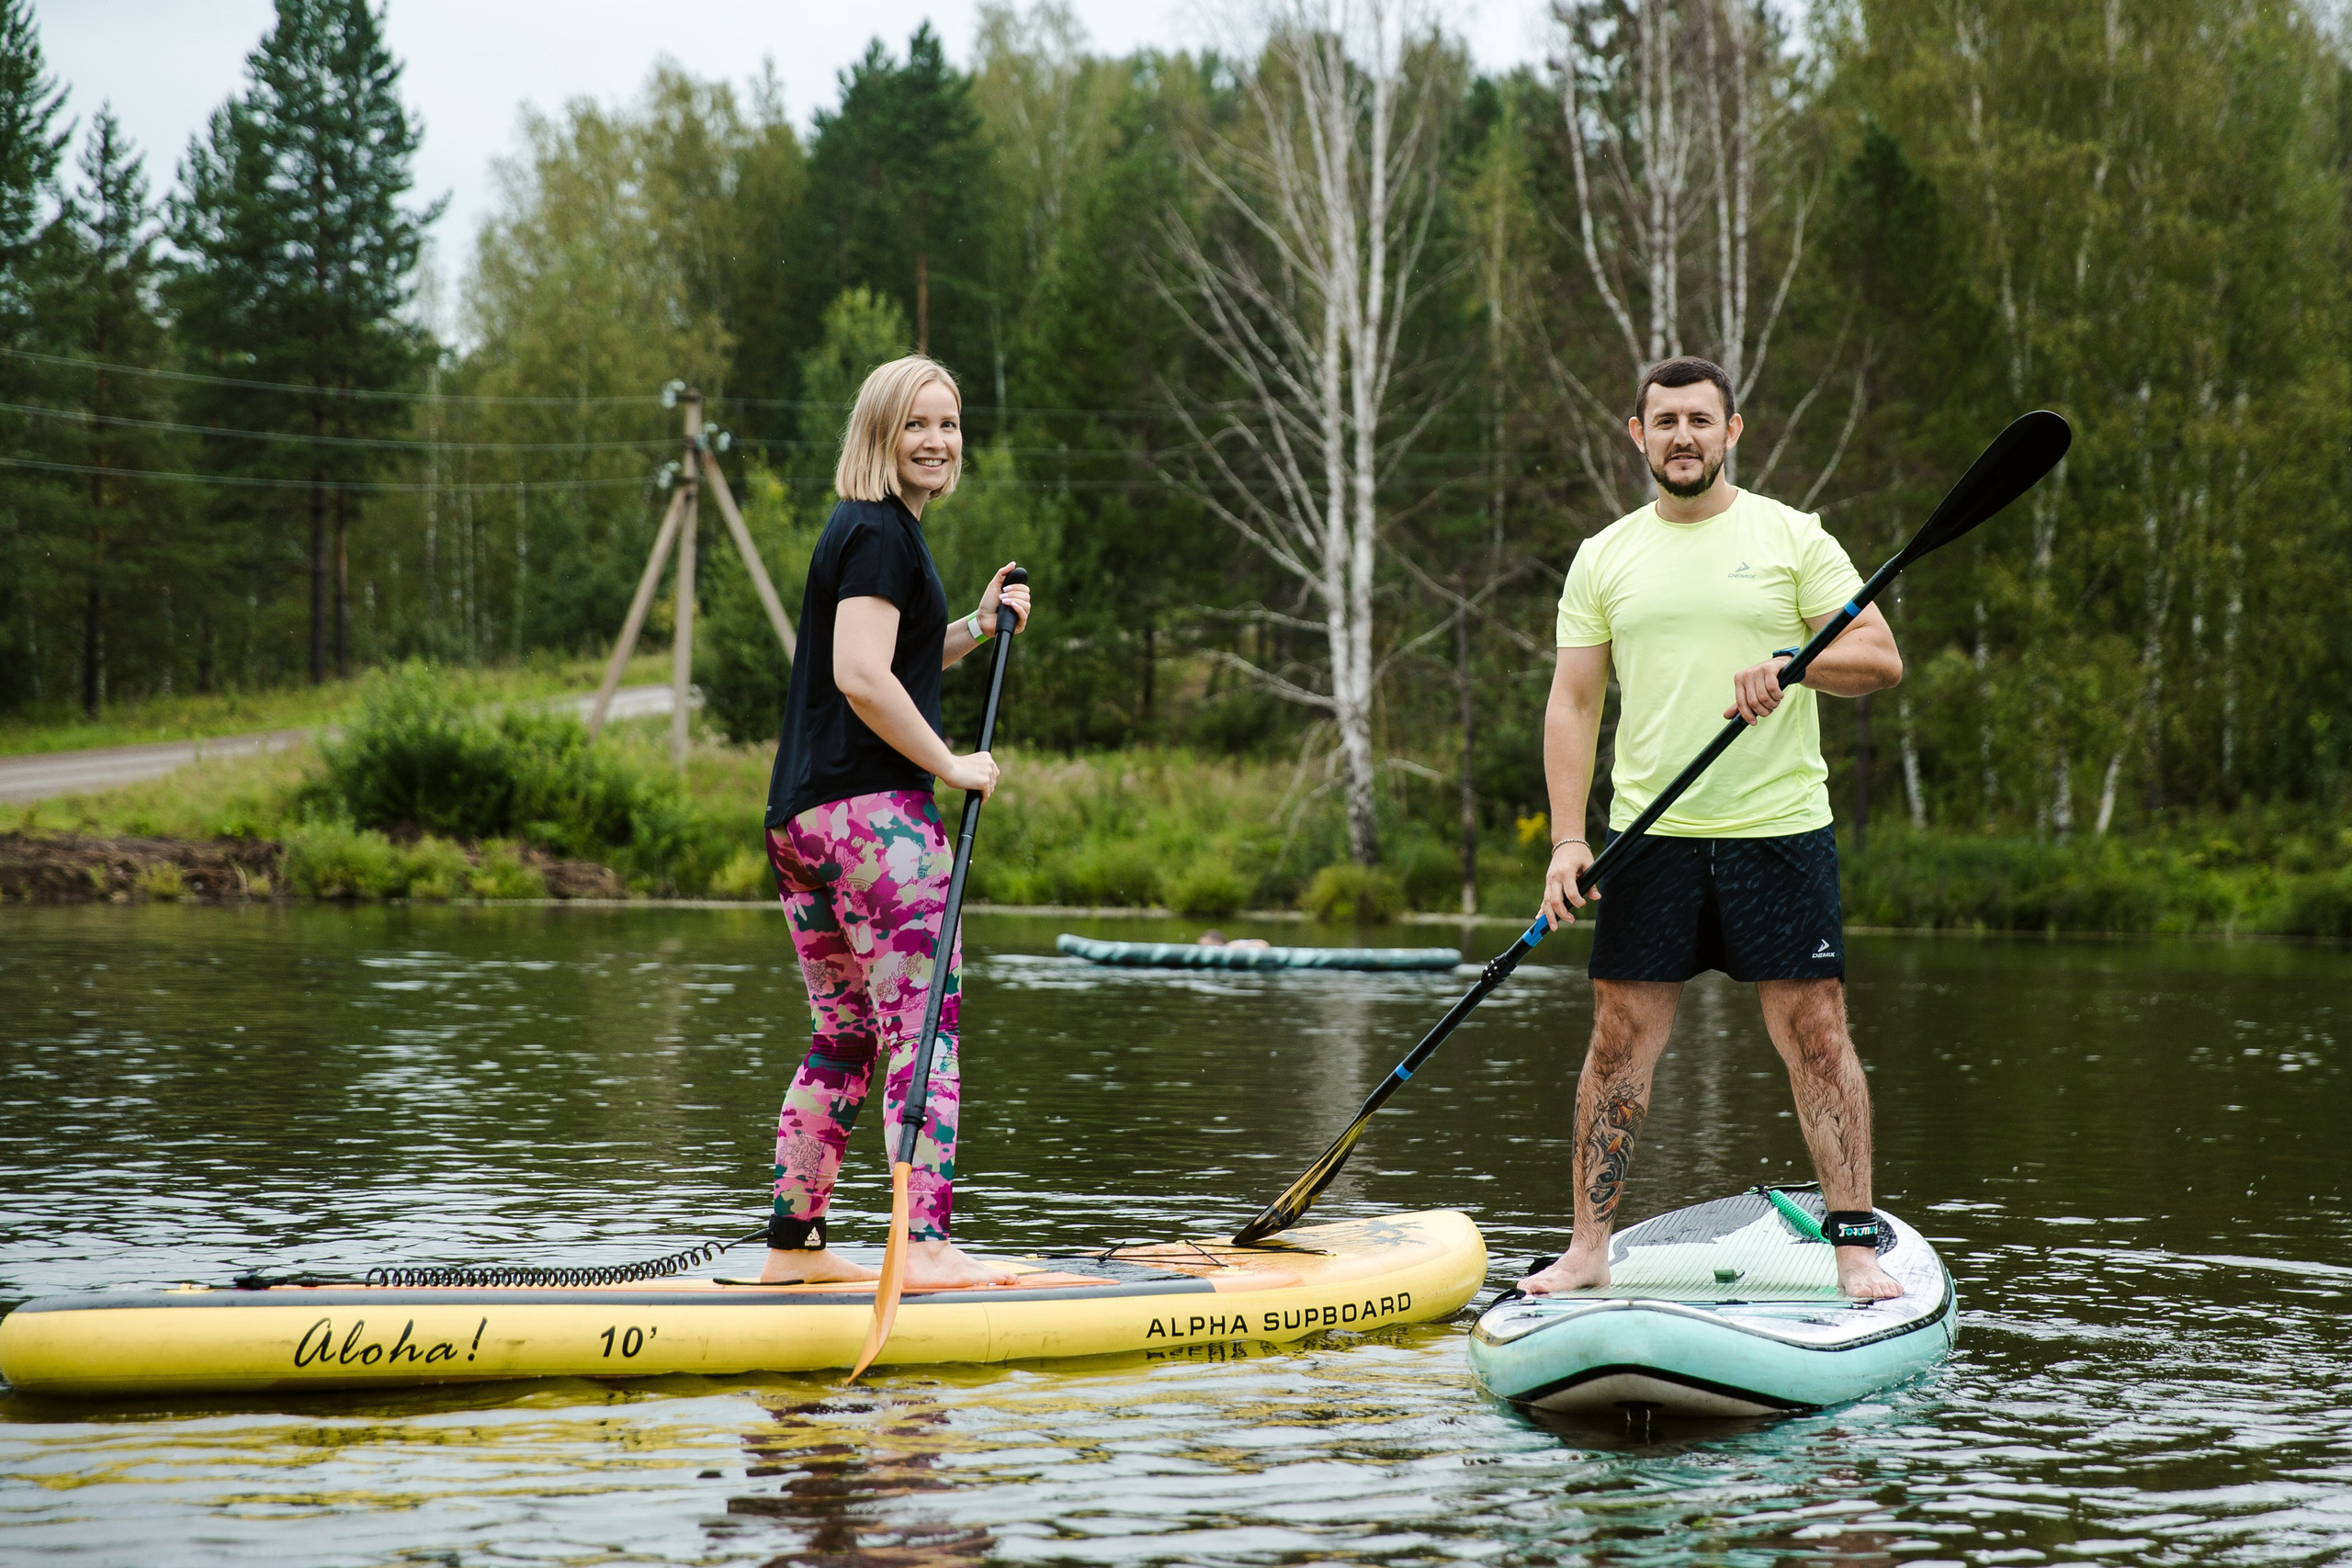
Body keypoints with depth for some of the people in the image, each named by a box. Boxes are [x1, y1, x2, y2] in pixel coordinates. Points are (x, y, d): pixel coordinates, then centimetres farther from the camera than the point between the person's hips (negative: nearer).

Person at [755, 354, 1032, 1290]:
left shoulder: (865, 531, 21)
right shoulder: (880, 534, -10)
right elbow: (863, 680, -20)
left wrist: (979, 626, 18)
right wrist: (950, 764, -13)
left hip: (797, 823, 10)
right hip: (871, 812, -10)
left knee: (845, 1040, 14)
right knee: (924, 1031, -10)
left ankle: (792, 1245, 17)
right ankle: (927, 1247, -15)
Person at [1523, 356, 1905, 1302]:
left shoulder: (1792, 539, 3)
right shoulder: (1604, 558, 9)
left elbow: (1880, 657, -2)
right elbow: (1573, 702, 7)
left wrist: (1792, 663, -22)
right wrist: (1568, 839, -3)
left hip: (1780, 827, -2)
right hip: (1651, 833, 2)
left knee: (1815, 1034, -4)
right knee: (1622, 1037, 2)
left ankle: (1857, 1247, 1)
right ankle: (1588, 1250, 9)